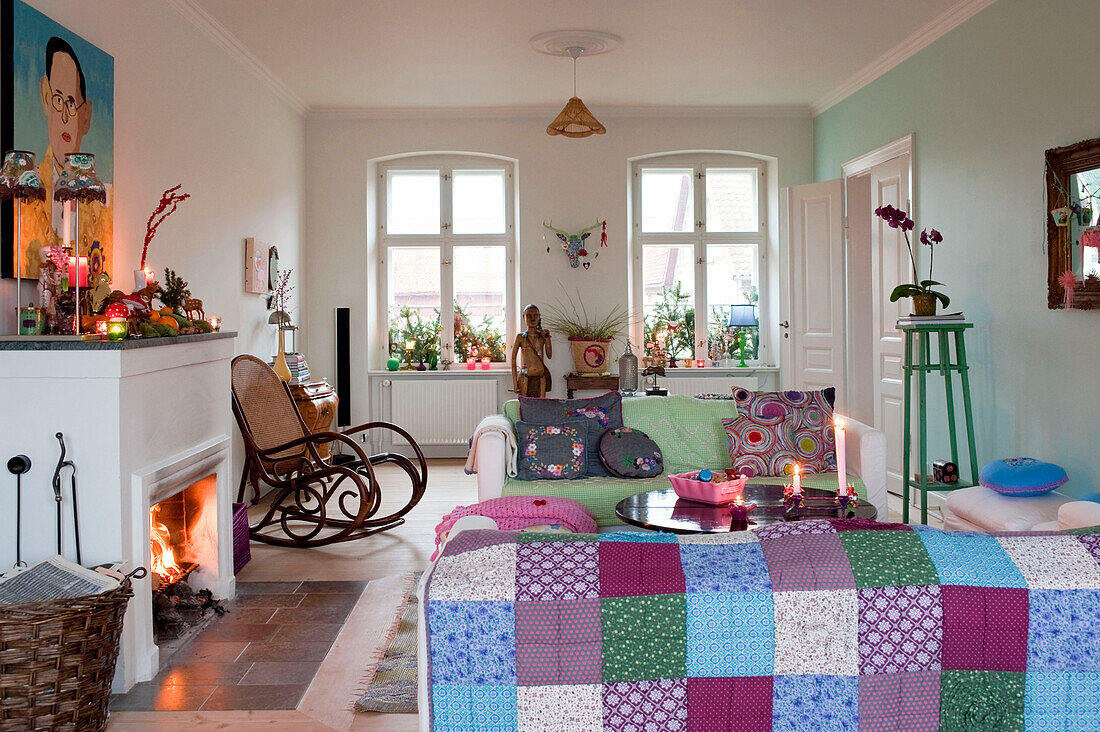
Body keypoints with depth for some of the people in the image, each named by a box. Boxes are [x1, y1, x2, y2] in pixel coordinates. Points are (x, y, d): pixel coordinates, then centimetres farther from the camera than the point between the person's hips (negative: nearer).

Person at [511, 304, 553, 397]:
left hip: (541, 377, 2)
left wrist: (546, 338, -5)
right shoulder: (521, 337, 1)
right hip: (525, 377, -2)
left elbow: (549, 355, 0)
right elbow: (513, 359, 3)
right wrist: (515, 382, -2)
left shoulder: (543, 336, 7)